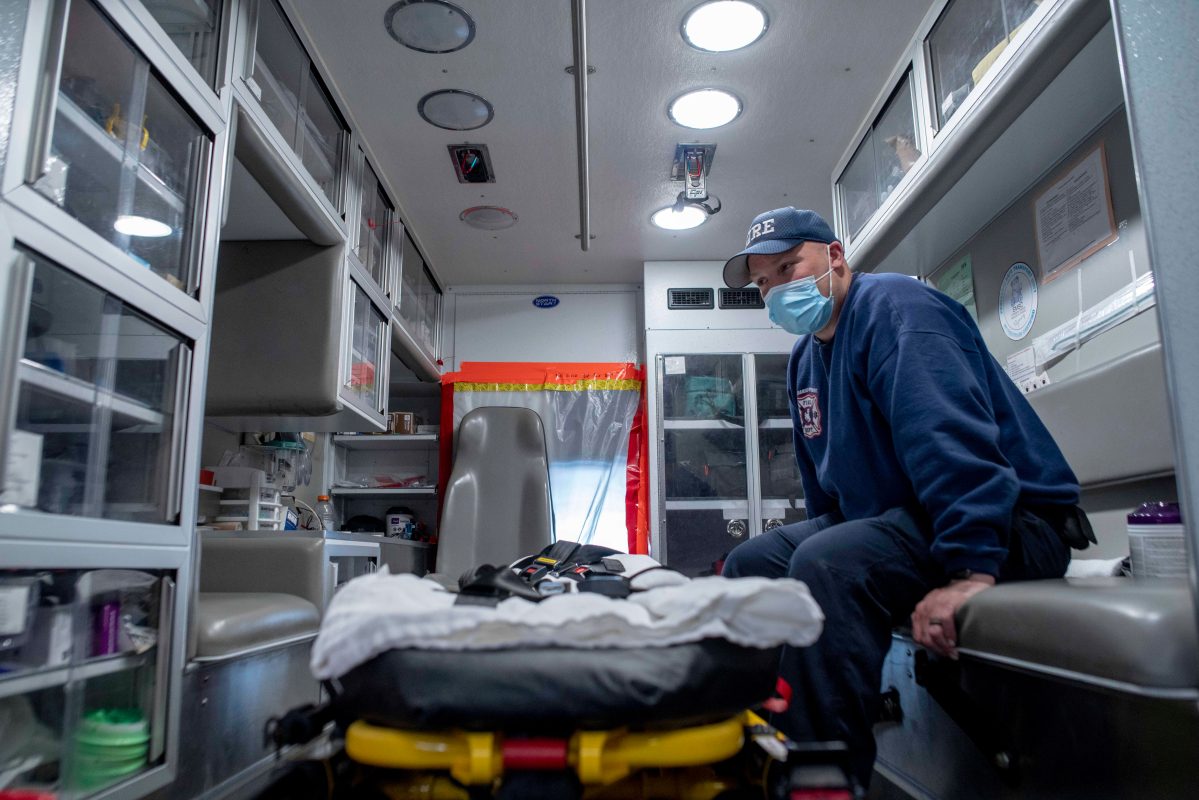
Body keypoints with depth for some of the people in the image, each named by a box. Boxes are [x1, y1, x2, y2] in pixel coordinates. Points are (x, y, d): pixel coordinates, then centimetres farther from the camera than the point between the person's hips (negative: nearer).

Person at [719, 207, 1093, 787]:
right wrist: (814, 542, 12)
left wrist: (969, 570, -37)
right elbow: (824, 486, 22)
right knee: (749, 564, 1)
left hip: (1008, 523, -9)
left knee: (826, 566, -32)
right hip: (892, 517, 9)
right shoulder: (806, 358, 14)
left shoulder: (891, 306, -14)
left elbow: (949, 433, -30)